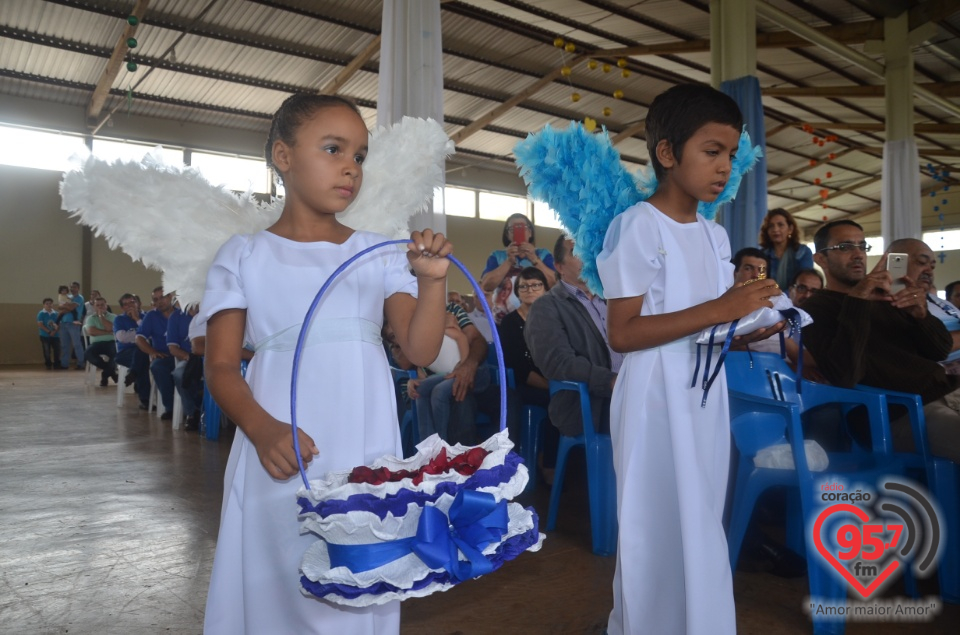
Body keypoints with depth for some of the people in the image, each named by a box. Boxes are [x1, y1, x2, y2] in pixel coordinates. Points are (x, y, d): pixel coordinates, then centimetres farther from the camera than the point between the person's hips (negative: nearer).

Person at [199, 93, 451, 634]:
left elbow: (421, 352, -1)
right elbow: (221, 367, -1)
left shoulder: (380, 254, 7)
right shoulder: (245, 256, 3)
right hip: (283, 459, -1)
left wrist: (434, 280, -17)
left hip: (367, 457, 2)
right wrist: (262, 429, -18)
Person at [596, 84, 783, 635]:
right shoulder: (636, 225, -12)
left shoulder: (716, 236, 12)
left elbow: (708, 333, 16)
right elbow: (623, 333, -18)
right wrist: (720, 309, -20)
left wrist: (753, 329, -5)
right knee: (661, 534, 4)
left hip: (707, 398, 7)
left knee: (702, 533, 17)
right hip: (657, 403, -7)